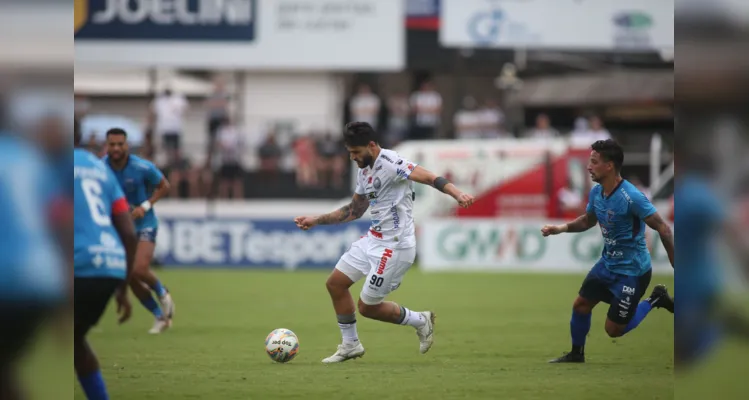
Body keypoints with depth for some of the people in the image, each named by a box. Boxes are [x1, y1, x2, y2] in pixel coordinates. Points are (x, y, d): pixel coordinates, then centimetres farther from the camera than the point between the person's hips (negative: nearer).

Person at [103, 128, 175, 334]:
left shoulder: (143, 167, -18)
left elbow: (164, 186, -4)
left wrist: (146, 206, -17)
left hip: (144, 225, -4)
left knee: (139, 269, -24)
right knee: (131, 279, 2)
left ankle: (162, 292, 9)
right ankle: (160, 317, 20)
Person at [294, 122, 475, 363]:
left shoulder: (390, 163, -18)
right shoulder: (364, 171, 11)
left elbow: (429, 178, -29)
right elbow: (354, 211, 25)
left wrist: (457, 194, -46)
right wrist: (316, 221, 24)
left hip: (394, 246, -10)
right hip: (373, 240, 10)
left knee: (367, 306, -3)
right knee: (335, 283, 9)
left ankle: (420, 321, 18)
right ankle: (350, 345, 21)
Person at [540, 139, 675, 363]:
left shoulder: (631, 197, -28)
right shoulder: (596, 192, -3)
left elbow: (662, 228, -24)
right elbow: (588, 220, 18)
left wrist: (676, 266, -24)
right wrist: (562, 228, 2)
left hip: (632, 271, -7)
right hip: (607, 264, 7)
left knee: (614, 330, -1)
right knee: (581, 305, 9)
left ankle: (655, 300, 17)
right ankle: (576, 354, 30)